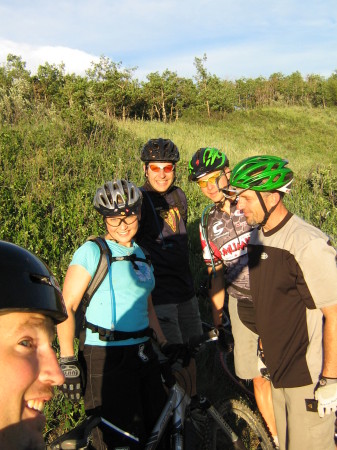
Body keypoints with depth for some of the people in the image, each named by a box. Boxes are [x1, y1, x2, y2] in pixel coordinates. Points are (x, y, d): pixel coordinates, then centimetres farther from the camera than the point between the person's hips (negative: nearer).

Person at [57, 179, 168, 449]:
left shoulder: (140, 254, 13)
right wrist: (68, 361, -15)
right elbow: (66, 307, -12)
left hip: (142, 353, 7)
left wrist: (165, 344, 19)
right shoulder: (92, 251, -8)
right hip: (106, 357, -7)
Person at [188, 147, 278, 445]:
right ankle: (277, 439, 27)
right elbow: (216, 274, 11)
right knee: (259, 376, 8)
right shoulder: (208, 224, 6)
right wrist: (217, 321, 11)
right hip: (243, 306, 3)